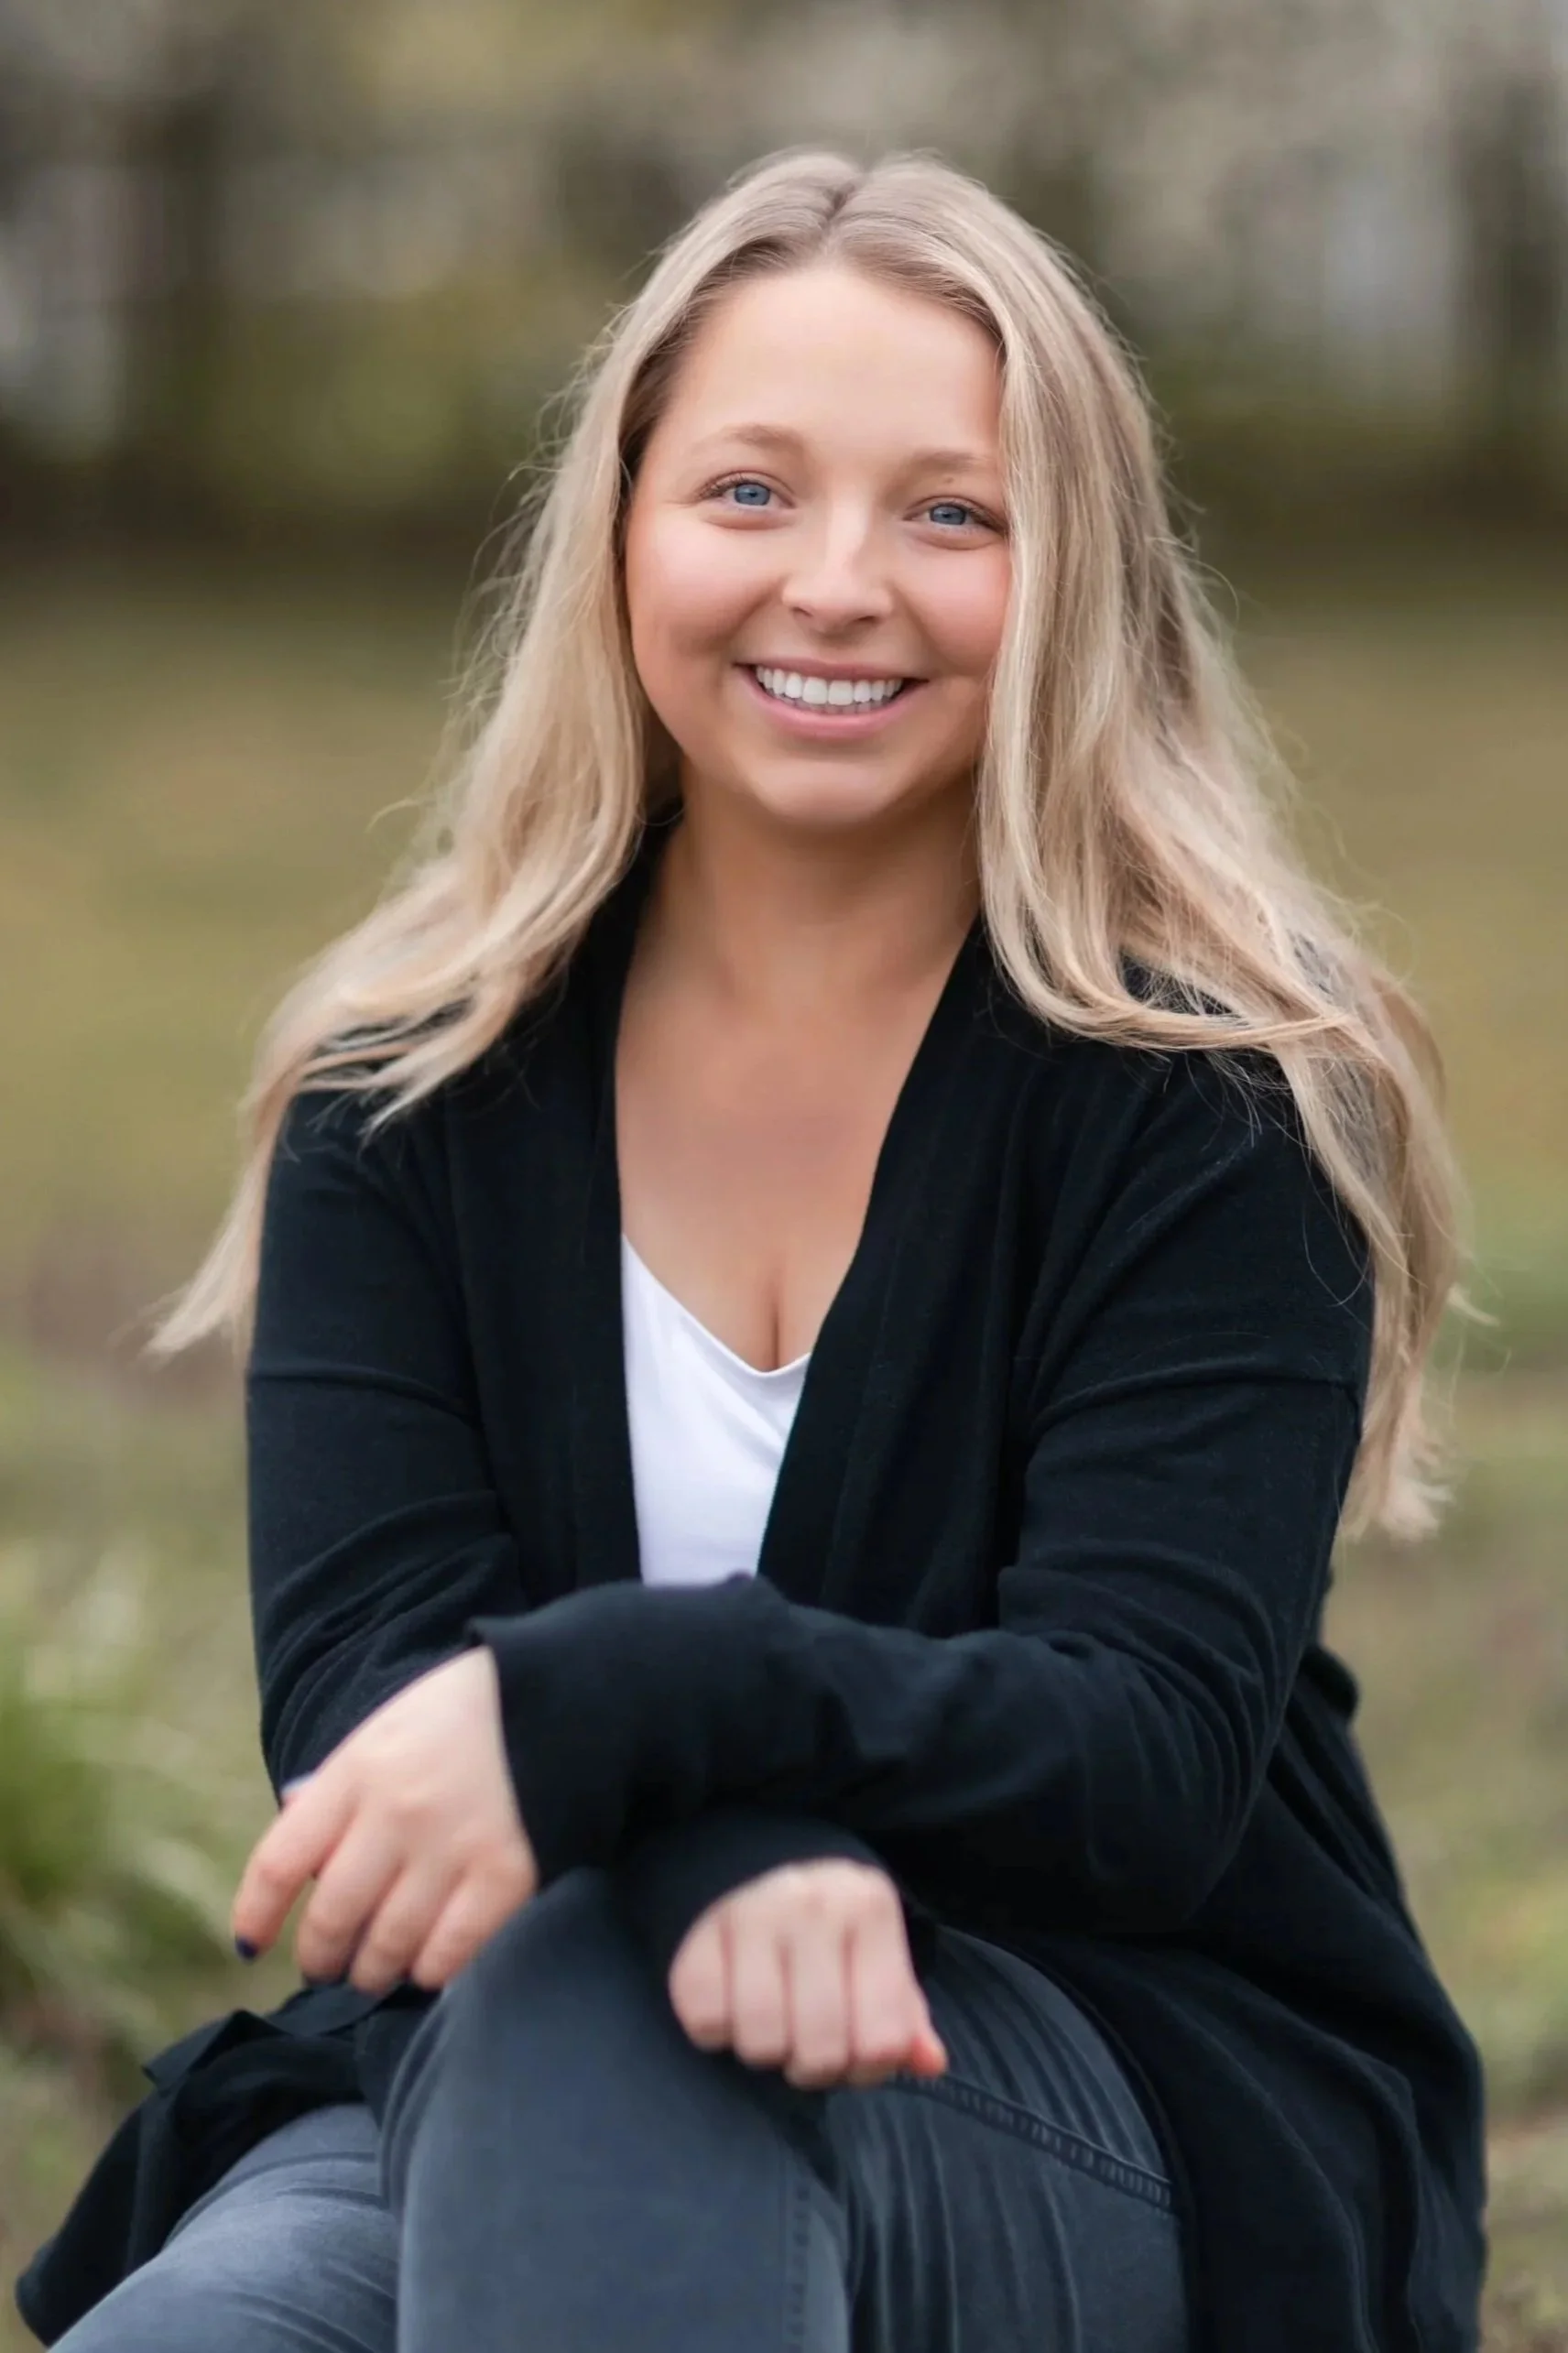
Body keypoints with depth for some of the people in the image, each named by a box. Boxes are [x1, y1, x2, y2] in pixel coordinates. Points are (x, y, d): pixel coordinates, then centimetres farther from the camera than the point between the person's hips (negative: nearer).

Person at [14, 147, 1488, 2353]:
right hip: (483, 2088, 2)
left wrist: (603, 1704, -31)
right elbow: (358, 1674, -7)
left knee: (572, 1994, -36)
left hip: (1136, 2126, -2)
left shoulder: (1203, 1101, -5)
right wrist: (726, 1850, -30)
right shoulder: (412, 1094, 5)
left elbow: (1151, 1757, -14)